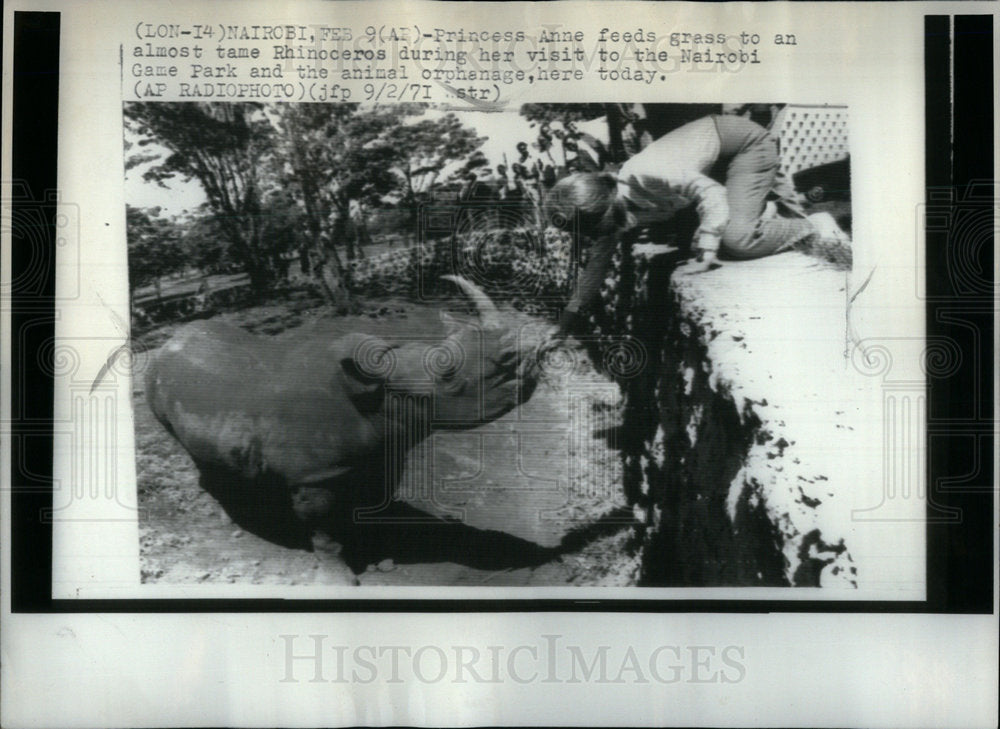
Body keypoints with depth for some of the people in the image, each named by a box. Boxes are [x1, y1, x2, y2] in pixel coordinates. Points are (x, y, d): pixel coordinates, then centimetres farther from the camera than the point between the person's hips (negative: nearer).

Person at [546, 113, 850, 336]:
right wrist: (570, 318, 5)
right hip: (720, 155, 8)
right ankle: (768, 212, 19)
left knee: (735, 240, -24)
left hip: (746, 140, -8)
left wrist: (705, 257, -35)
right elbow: (598, 261, 4)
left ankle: (814, 225, -2)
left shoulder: (646, 176, -34)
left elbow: (713, 194, -35)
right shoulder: (614, 201, -7)